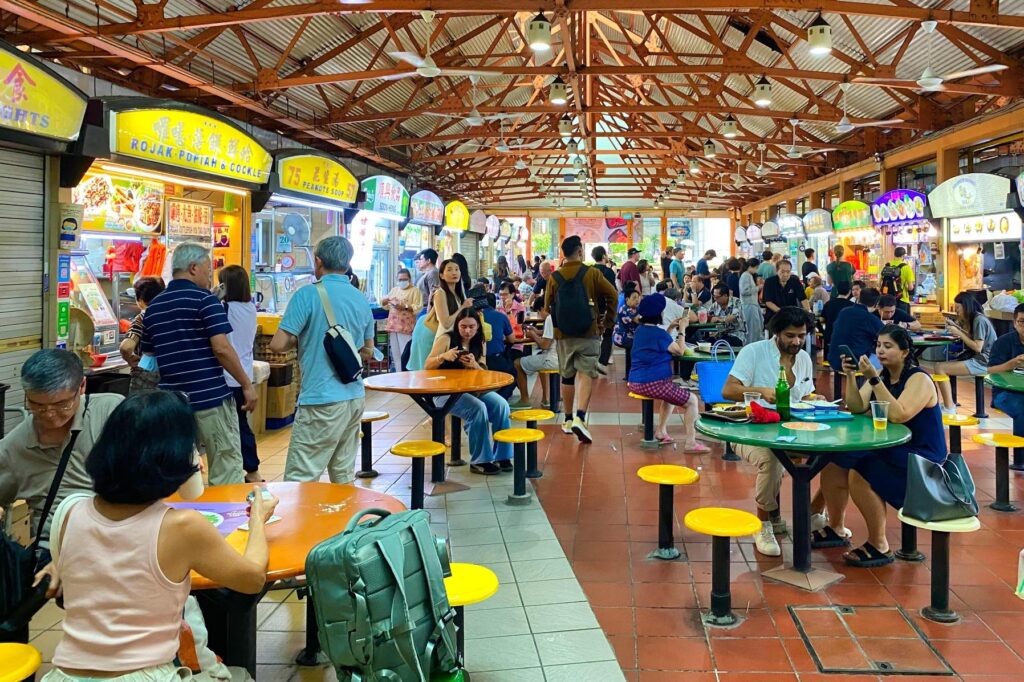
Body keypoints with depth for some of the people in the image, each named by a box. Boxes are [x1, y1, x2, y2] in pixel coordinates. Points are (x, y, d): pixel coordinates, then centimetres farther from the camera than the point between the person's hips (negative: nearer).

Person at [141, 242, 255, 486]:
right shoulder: (204, 299, -8)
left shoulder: (153, 307, 12)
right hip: (211, 398, -6)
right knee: (227, 471, 1)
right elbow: (221, 349, -16)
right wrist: (247, 385, -9)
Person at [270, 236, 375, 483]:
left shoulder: (308, 295, -10)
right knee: (344, 477, 14)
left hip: (322, 400, -7)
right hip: (355, 397, 7)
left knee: (299, 481, -4)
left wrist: (299, 339, 6)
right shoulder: (361, 299, 10)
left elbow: (278, 344, -13)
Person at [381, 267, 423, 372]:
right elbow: (383, 303, 19)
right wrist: (387, 299, -2)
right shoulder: (394, 290, 20)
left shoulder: (415, 290, 1)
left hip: (406, 327, -6)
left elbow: (418, 307, -10)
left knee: (405, 354, -12)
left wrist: (405, 307, -19)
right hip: (393, 326, 6)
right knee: (395, 354, 7)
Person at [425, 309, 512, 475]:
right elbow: (428, 366, -6)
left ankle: (502, 456, -12)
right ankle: (480, 461, -19)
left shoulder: (479, 344, 12)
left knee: (501, 405, -22)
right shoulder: (447, 339, -3)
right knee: (478, 408, -32)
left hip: (473, 389, 5)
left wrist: (474, 365, -15)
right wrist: (443, 356, -25)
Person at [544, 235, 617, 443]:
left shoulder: (554, 277, 0)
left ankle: (568, 420, 22)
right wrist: (607, 321, 8)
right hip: (588, 332, -2)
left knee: (567, 377, 13)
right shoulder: (592, 273, -4)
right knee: (587, 374, -3)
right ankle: (579, 418, -21)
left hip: (563, 334, 3)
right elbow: (612, 295, -3)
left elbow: (548, 307, 4)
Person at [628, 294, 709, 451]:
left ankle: (661, 432, 32)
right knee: (692, 401, 1)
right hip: (653, 384, -9)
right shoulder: (658, 333, -15)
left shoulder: (640, 330, 10)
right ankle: (690, 443, -5)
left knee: (673, 393, 34)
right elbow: (680, 351, -6)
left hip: (635, 383, 9)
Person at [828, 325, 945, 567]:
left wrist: (874, 379, -32)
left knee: (859, 475, -29)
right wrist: (850, 375, -15)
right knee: (833, 464, -7)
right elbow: (857, 408, -3)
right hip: (887, 450, 8)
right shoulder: (881, 375, 7)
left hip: (921, 459, -8)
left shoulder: (919, 379, -15)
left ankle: (879, 546, -15)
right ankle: (836, 528, 11)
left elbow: (899, 415, -31)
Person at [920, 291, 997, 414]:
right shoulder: (974, 319, 14)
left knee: (940, 368, -20)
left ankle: (949, 409, -17)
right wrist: (956, 326, 4)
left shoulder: (980, 320, -14)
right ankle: (949, 403, 3)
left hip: (983, 362, -10)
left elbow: (978, 347, -18)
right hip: (976, 358, 10)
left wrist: (959, 333, -13)